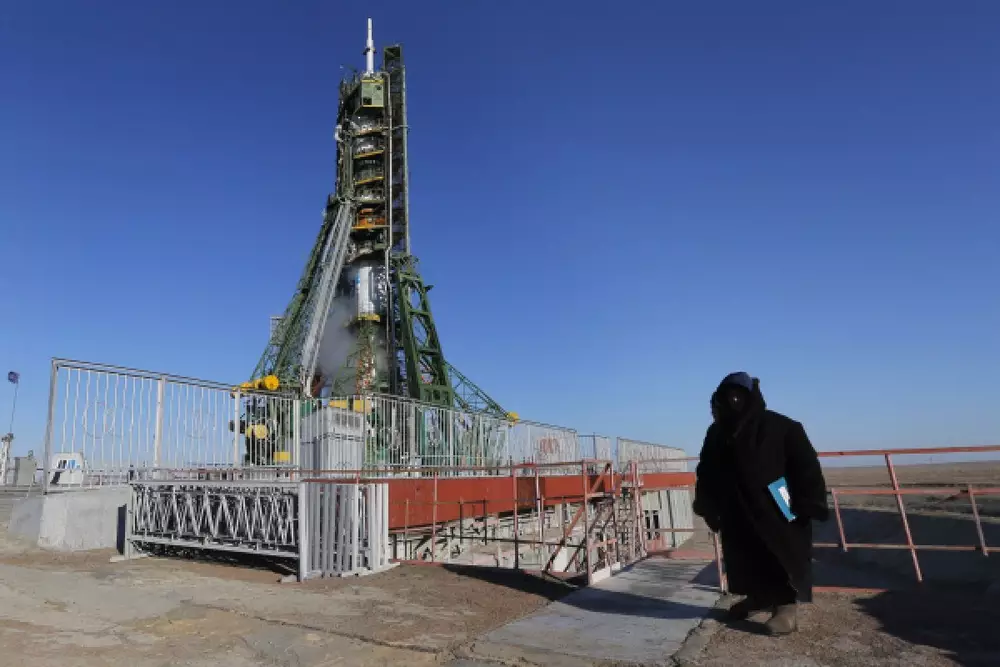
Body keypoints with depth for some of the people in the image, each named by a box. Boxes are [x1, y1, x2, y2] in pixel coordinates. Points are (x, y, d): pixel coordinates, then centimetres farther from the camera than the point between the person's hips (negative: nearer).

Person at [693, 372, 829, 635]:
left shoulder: (781, 427, -10)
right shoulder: (717, 433, 3)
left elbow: (806, 467, -9)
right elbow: (706, 474, 9)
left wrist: (809, 505, -15)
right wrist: (708, 508, 7)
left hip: (776, 512, -5)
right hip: (737, 514, 5)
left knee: (783, 557, 1)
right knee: (744, 559, 15)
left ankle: (786, 607, 14)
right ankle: (757, 596, 35)